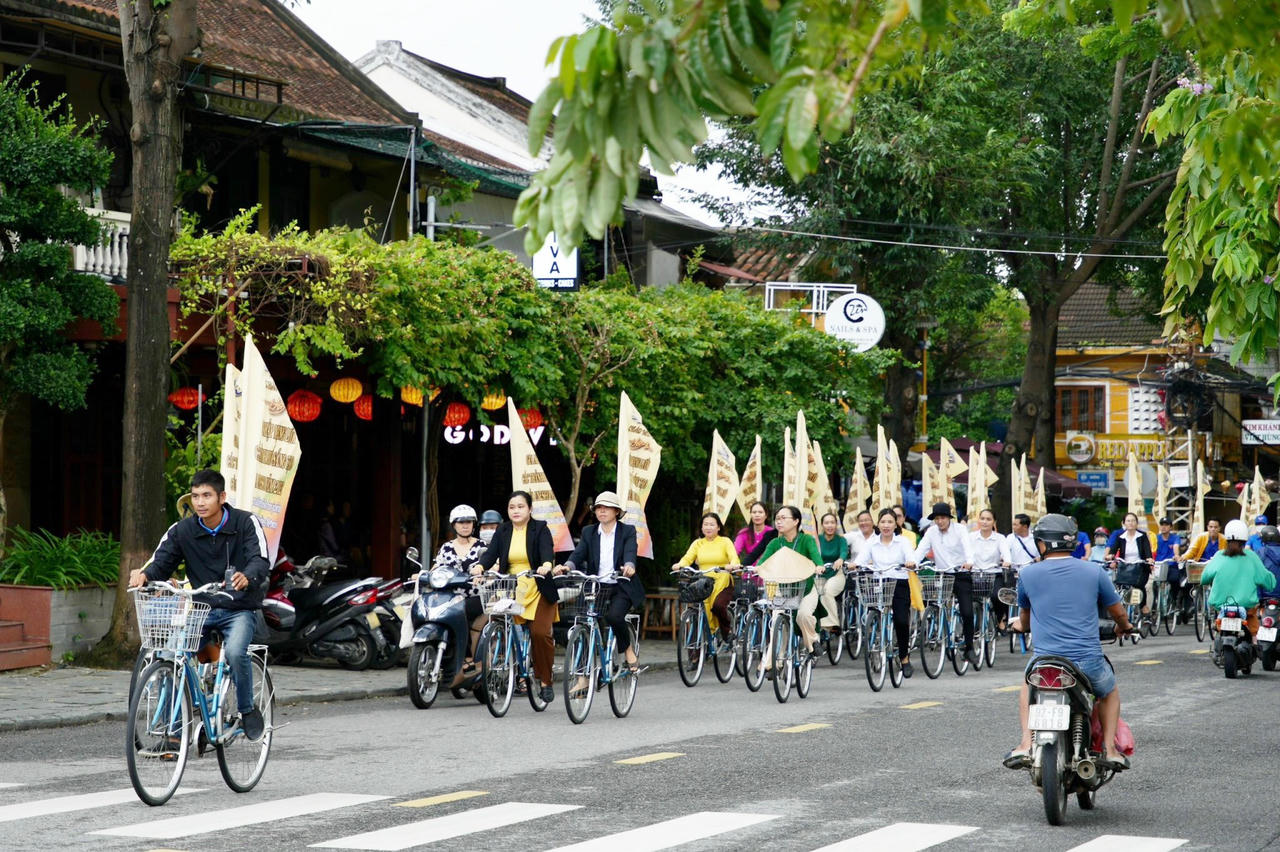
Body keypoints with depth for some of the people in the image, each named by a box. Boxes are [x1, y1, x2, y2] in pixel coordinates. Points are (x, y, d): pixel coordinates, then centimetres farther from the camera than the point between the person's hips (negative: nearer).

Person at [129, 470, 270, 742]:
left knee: (234, 652, -33)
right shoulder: (182, 530, 3)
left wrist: (247, 578, -42)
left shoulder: (246, 523, -6)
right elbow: (161, 561, -3)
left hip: (239, 609, -3)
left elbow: (261, 562, -18)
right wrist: (143, 574, -28)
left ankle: (247, 710, -5)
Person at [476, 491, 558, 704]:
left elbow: (547, 549, -18)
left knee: (540, 633, -16)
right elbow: (491, 552, -3)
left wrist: (546, 564, -40)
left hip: (538, 592, -4)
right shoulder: (503, 532, 10)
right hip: (511, 591, 4)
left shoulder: (540, 529, -1)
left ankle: (545, 681, -2)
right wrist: (480, 567, -24)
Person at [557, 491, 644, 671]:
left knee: (613, 615, -31)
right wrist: (567, 566, -27)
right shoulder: (588, 532, 11)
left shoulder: (627, 531, 2)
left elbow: (630, 552, -16)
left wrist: (629, 566, -41)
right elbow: (579, 553, -4)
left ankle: (628, 650, -1)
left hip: (620, 588, -3)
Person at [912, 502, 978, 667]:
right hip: (942, 576, 3)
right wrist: (913, 561, -27)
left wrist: (969, 562, -40)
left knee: (967, 613, -8)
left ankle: (969, 649, 3)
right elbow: (922, 548, -6)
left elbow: (968, 546, -19)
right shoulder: (932, 532, 5)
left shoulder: (960, 530, -4)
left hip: (961, 575, -3)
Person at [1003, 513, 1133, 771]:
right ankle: (1110, 748, 19)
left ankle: (1026, 744, 14)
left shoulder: (1028, 574, 2)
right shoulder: (1094, 571, 1)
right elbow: (1117, 610, 15)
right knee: (1109, 692, 33)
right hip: (1089, 661, 0)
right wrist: (1124, 627, 40)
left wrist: (1022, 626, 47)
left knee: (1027, 687, 33)